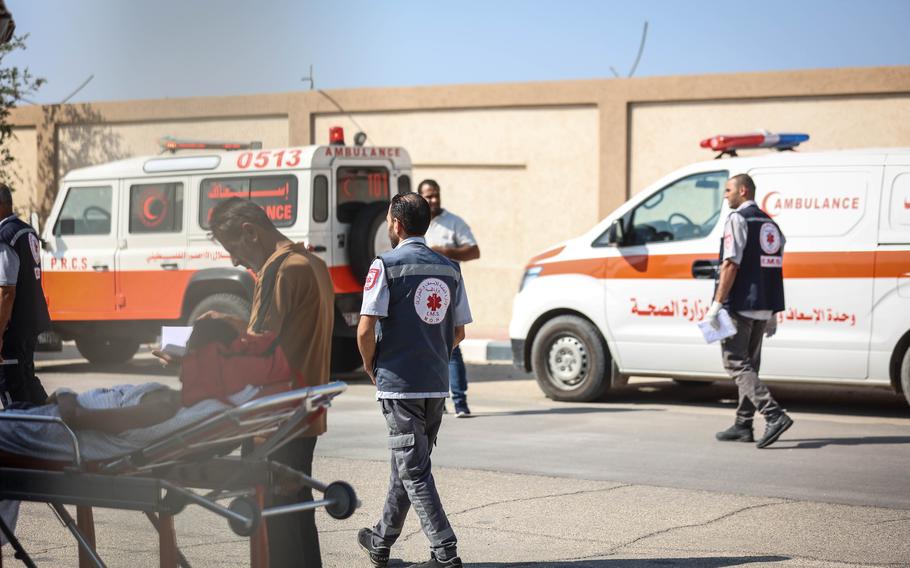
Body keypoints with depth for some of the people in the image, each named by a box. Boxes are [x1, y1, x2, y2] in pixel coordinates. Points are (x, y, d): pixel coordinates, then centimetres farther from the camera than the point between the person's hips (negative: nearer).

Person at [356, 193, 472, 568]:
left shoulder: (387, 265, -9)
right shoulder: (449, 269, 8)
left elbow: (366, 330, -15)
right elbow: (459, 332, 12)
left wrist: (370, 367, 2)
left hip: (399, 384, -6)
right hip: (437, 385, 6)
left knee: (414, 471, -2)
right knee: (406, 464, 18)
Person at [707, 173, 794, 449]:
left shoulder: (738, 220, -10)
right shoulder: (770, 224, 17)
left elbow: (731, 264, -18)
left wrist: (717, 304, -17)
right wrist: (772, 314, 23)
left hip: (740, 305, -9)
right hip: (764, 307, 9)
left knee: (736, 364, -8)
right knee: (749, 364, 16)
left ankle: (774, 415, -21)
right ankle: (743, 425, 19)